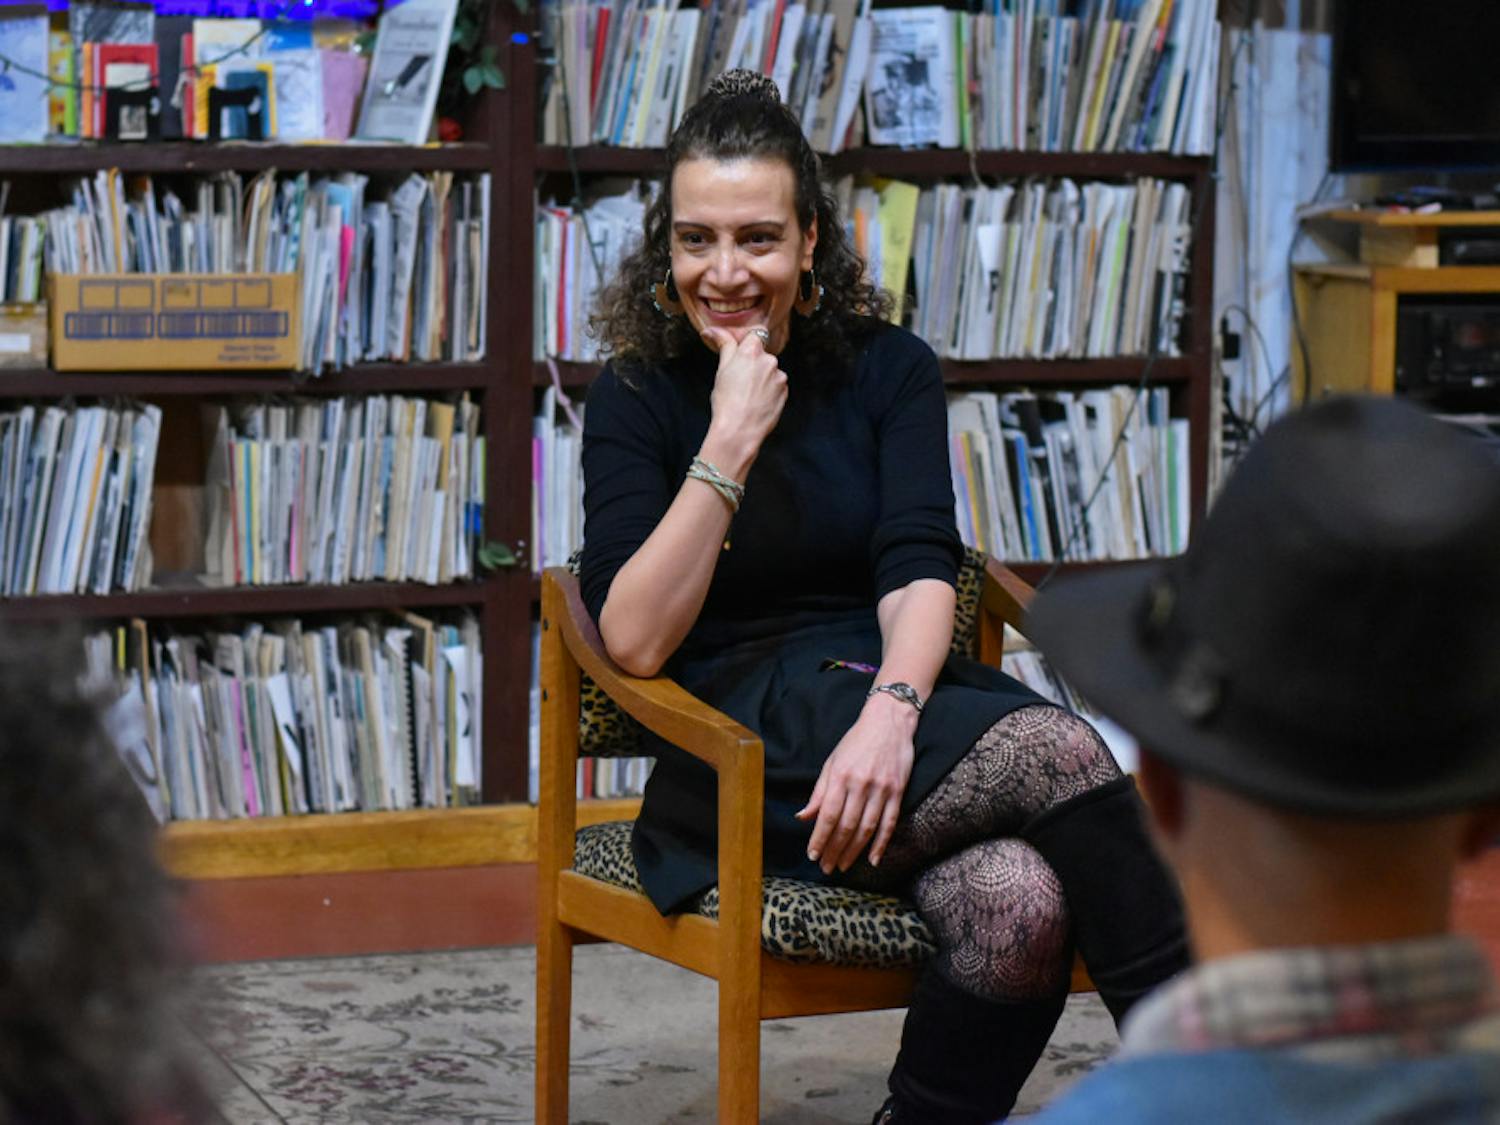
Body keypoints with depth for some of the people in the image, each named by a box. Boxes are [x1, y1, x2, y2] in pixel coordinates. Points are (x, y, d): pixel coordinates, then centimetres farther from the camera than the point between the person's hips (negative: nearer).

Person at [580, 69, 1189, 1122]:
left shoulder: (889, 369, 10)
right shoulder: (638, 398, 3)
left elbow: (921, 571, -4)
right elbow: (635, 642, -10)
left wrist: (891, 712, -25)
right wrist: (731, 444, -16)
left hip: (894, 694, 3)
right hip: (741, 744, -3)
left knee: (1021, 906, -32)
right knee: (1061, 753, -28)